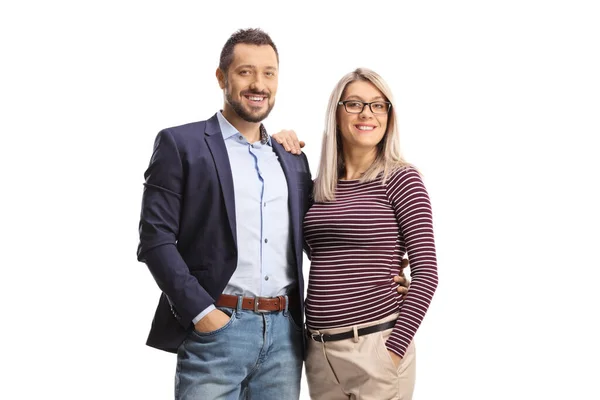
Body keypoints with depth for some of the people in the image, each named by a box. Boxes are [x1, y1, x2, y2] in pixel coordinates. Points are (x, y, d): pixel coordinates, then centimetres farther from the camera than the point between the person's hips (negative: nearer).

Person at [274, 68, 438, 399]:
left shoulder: (401, 179, -5)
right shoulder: (320, 186, 9)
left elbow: (425, 271, -9)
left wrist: (395, 349, -14)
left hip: (375, 345, -5)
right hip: (319, 349, 5)